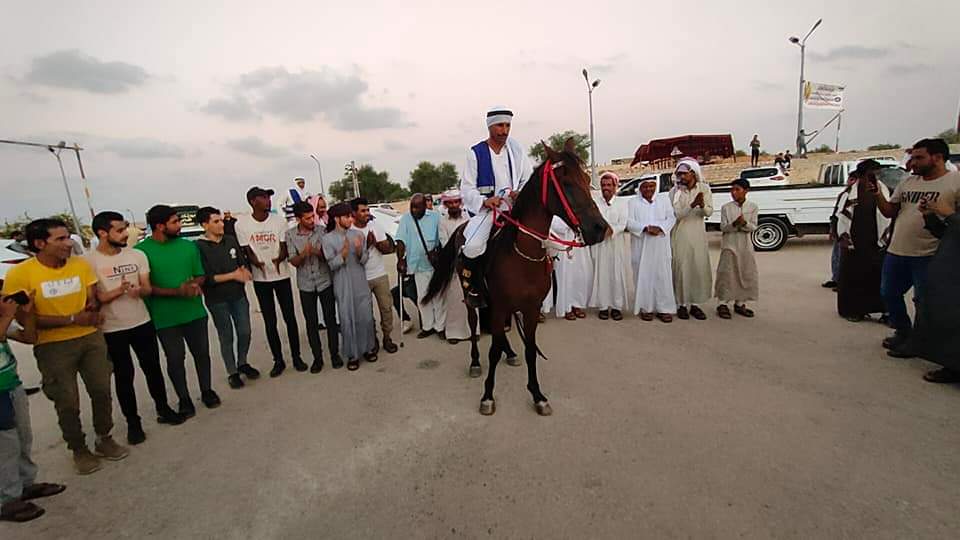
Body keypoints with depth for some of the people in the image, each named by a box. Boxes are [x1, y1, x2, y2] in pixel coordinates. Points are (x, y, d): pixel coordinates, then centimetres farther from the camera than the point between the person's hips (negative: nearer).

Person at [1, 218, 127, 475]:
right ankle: (79, 450, 28)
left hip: (91, 338, 3)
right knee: (67, 402, 7)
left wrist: (93, 309, -17)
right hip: (53, 346, -3)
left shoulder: (81, 264, -4)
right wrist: (72, 319, -19)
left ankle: (104, 439, 32)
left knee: (102, 391, 11)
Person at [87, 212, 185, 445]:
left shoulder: (137, 255, -1)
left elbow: (147, 288, -1)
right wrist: (119, 290, -26)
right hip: (112, 330, -3)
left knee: (153, 369, 13)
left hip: (142, 323, 3)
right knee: (124, 376, 9)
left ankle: (163, 409, 30)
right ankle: (133, 422, 23)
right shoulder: (90, 261, -11)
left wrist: (138, 290, -24)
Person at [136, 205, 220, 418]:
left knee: (202, 352, 13)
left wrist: (195, 285, -15)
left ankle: (207, 391, 32)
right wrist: (177, 292, -22)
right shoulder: (141, 251, -10)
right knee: (175, 358, 9)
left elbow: (201, 275, 8)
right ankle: (184, 399, 26)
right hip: (165, 318, -3)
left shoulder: (189, 246, 2)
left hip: (195, 312, 3)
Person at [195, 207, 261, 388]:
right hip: (217, 300, -4)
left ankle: (242, 363, 33)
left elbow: (243, 262, 10)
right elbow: (205, 278, -15)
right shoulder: (199, 247, -10)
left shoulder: (231, 240, 4)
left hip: (239, 295, 4)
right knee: (226, 337, 7)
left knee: (244, 332, 11)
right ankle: (232, 373, 23)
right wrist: (233, 275, -18)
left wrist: (244, 271, -12)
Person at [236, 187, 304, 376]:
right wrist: (257, 263, -26)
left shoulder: (279, 221, -8)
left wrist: (279, 259, -29)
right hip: (260, 279, 0)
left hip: (281, 276, 0)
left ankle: (296, 357, 18)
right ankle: (278, 360, 19)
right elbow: (246, 251, -4)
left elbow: (284, 247, -6)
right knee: (269, 321, 7)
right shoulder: (242, 224, -7)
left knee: (290, 317, 5)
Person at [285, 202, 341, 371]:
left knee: (331, 319, 4)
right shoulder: (290, 234, -4)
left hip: (325, 282, -1)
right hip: (306, 285, 1)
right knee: (311, 322, 7)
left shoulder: (322, 231, -7)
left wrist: (318, 252, -29)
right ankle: (317, 357, 20)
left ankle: (335, 354, 19)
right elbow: (293, 261, -6)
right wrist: (303, 254, -28)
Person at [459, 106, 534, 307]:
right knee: (473, 246, -29)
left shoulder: (517, 149, 10)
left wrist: (521, 192, -11)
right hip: (486, 208, -3)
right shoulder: (475, 152, 2)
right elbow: (466, 187, 0)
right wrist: (484, 201, -19)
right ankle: (473, 288, -2)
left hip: (515, 206, 4)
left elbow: (529, 179, 12)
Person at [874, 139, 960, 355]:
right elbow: (889, 212, 12)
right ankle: (903, 331, 34)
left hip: (929, 255, -6)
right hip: (896, 252, 6)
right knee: (889, 294, 15)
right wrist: (878, 194, -3)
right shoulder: (907, 182, 11)